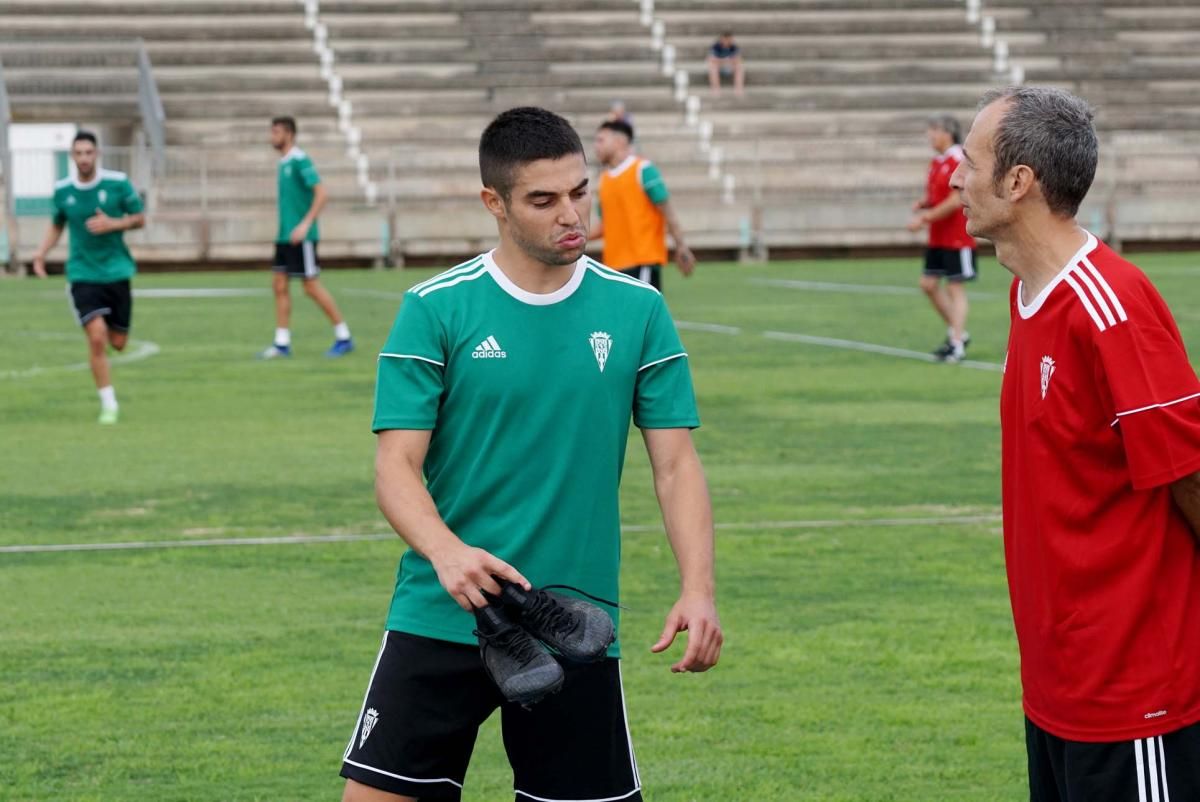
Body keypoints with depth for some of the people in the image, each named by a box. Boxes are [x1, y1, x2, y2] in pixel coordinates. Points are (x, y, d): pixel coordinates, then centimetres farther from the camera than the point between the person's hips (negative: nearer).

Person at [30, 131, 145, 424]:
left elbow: (139, 219, 2)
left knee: (117, 342, 5)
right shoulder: (62, 190, 0)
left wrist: (113, 224, -17)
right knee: (96, 337, -16)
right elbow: (57, 225, 16)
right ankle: (108, 403, -6)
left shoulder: (118, 183, -6)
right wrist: (42, 251, -1)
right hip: (82, 275, -1)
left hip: (116, 271, 1)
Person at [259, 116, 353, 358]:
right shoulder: (283, 163, 14)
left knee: (312, 286, -5)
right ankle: (282, 343, 8)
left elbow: (321, 194, -20)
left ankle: (343, 337, 3)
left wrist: (305, 224, -25)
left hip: (301, 237, -9)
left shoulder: (300, 161, -14)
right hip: (285, 236, 9)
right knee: (279, 285, 5)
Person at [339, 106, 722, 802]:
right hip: (439, 620, -1)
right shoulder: (435, 309, -3)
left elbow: (676, 464, 3)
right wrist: (445, 551, -27)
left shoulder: (637, 311, 3)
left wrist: (698, 589, -12)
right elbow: (397, 464, -6)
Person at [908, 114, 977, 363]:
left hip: (957, 238, -9)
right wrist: (922, 205, -1)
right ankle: (957, 332, 20)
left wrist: (926, 217, -19)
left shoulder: (958, 162, -16)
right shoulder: (936, 162, 12)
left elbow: (956, 201, -21)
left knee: (955, 287, -6)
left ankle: (957, 345, -2)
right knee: (929, 284, 8)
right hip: (937, 238, 9)